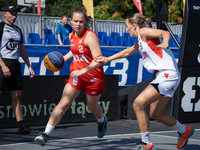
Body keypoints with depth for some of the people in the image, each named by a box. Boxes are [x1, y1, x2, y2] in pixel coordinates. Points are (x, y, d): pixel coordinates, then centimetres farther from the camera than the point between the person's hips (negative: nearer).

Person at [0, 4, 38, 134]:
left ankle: (22, 126, 7)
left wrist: (29, 66, 18)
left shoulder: (18, 30, 19)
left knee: (17, 96, 6)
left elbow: (22, 49, 24)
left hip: (15, 64, 7)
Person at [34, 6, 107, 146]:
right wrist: (63, 59, 10)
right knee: (63, 104, -10)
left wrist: (82, 71, -35)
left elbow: (99, 60, -28)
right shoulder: (72, 36, 1)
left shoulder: (90, 36, -22)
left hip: (93, 76, -5)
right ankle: (46, 134, -16)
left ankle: (102, 120, 54)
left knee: (92, 107, 17)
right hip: (76, 74, 5)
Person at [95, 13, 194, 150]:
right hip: (162, 77, 10)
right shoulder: (140, 41, 22)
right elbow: (127, 52, 38)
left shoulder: (144, 32, -6)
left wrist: (165, 43, -43)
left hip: (167, 76, -10)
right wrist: (108, 59, 41)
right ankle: (184, 131, 35)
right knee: (155, 114, 17)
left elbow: (165, 33, -22)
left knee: (138, 104, -12)